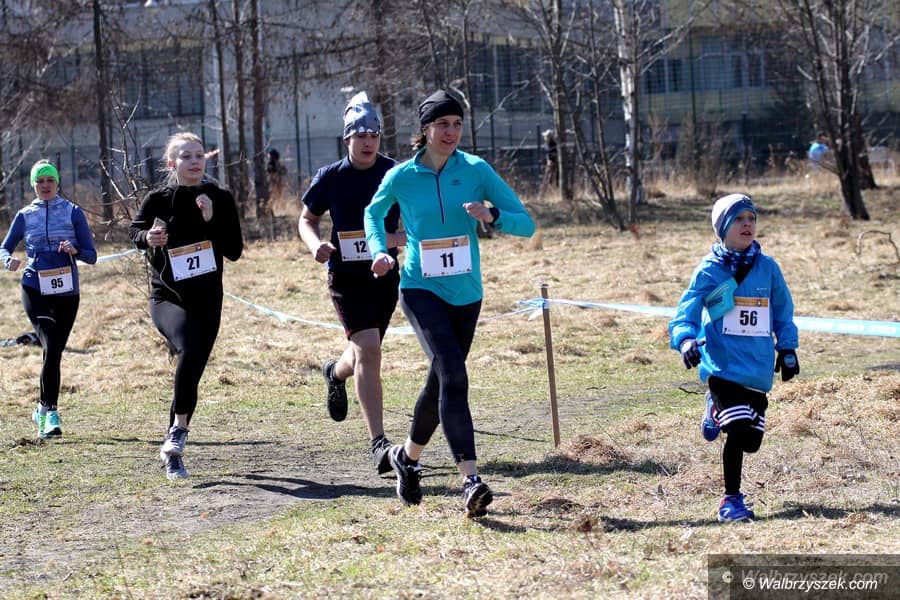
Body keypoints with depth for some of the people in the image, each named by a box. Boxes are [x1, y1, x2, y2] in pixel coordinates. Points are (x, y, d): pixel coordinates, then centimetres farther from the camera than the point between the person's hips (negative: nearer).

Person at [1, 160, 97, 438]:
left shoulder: (73, 212, 5)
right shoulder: (25, 215, 9)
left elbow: (91, 256, 4)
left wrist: (75, 250, -18)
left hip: (67, 292, 1)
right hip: (35, 289, -1)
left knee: (55, 352, 5)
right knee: (51, 348, -17)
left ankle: (44, 409, 22)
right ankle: (51, 412, -16)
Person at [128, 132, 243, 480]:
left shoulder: (220, 200, 2)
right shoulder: (158, 200, -2)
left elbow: (235, 251, -2)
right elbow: (135, 230, 15)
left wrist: (212, 220, -15)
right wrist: (148, 237, -8)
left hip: (207, 300, 3)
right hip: (166, 297, -3)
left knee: (191, 371, 6)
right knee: (190, 350, -31)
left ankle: (172, 451, 23)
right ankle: (179, 429, -18)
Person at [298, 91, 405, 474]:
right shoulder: (331, 178, -3)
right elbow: (307, 219, 10)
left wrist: (399, 238, -19)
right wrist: (315, 244, -11)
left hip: (384, 275, 3)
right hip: (346, 275, -3)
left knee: (365, 354, 17)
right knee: (368, 350, -19)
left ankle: (336, 373, 57)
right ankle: (378, 443, -20)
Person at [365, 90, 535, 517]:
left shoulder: (476, 170, -3)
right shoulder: (401, 177, -4)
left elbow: (525, 223, -3)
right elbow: (373, 213, 18)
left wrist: (492, 216, -22)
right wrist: (380, 251, 1)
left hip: (465, 293, 3)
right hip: (421, 289, -3)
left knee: (441, 383, 14)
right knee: (452, 373, -23)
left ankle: (408, 457, 41)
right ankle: (470, 479, -30)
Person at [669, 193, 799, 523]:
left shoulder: (768, 268, 8)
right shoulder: (709, 270, -2)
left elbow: (783, 311, 20)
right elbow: (685, 312, -5)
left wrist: (787, 348, 15)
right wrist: (686, 339, -24)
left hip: (759, 368, 4)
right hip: (723, 363, -4)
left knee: (750, 439, 5)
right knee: (739, 429, -17)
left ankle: (717, 409, 39)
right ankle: (732, 501, -2)